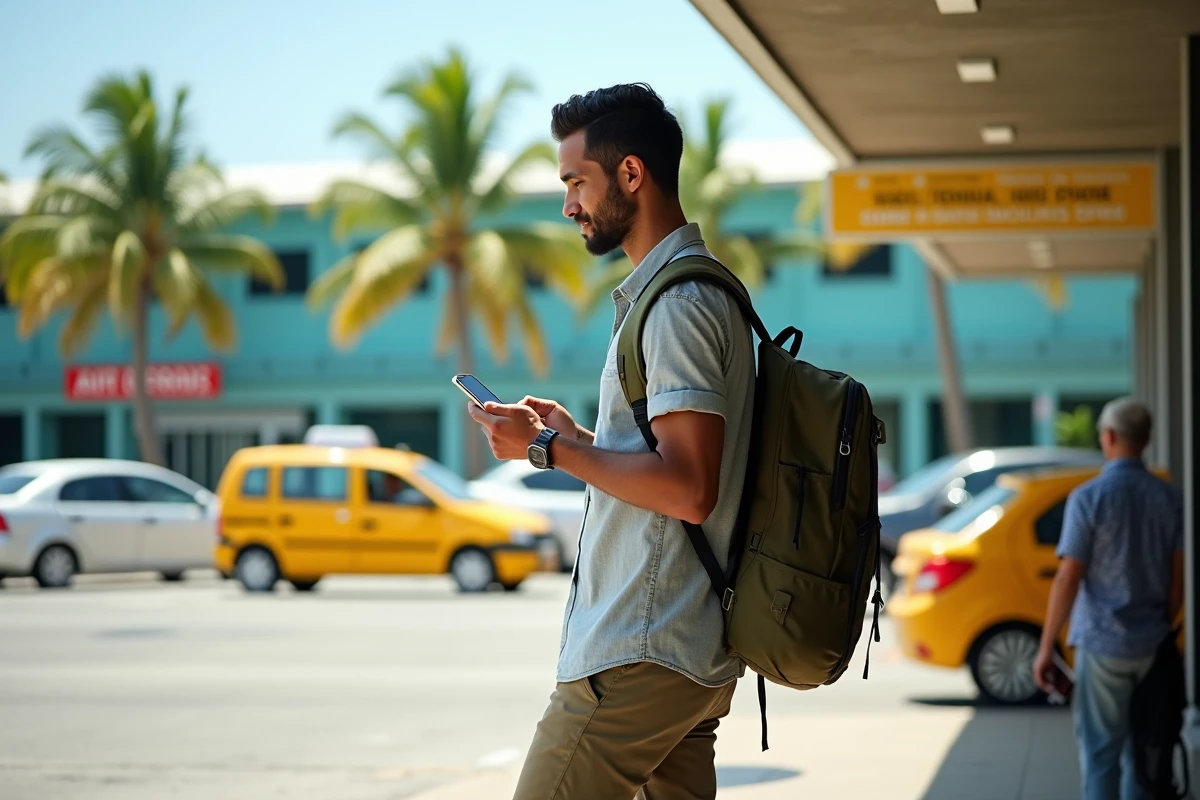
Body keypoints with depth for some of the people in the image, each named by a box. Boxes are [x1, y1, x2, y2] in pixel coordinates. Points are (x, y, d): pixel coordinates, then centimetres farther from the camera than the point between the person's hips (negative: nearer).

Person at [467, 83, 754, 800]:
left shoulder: (679, 304, -14)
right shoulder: (705, 292, 19)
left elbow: (688, 489, -22)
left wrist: (548, 449, -14)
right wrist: (578, 438, 15)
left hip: (640, 659, -10)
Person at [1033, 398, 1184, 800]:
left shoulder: (1088, 498, -11)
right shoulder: (1170, 498, 2)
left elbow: (1068, 579, -13)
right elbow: (1178, 578, 4)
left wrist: (1046, 648, -8)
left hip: (1102, 642, -4)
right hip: (1152, 645, 4)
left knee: (1100, 751, 0)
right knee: (1142, 751, 14)